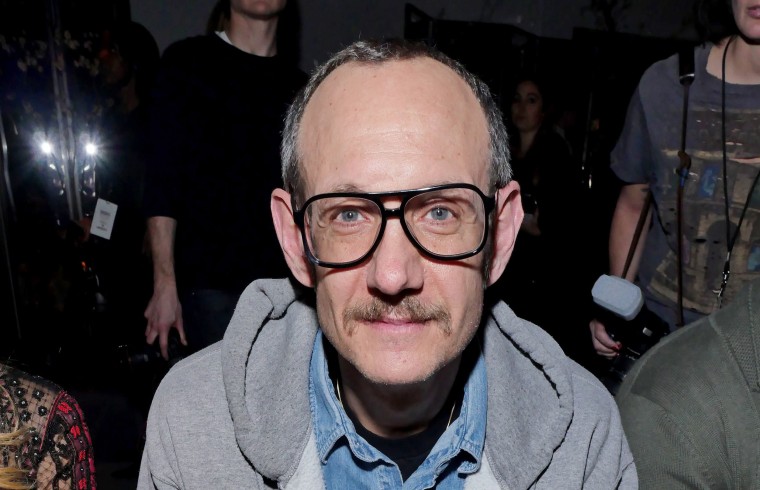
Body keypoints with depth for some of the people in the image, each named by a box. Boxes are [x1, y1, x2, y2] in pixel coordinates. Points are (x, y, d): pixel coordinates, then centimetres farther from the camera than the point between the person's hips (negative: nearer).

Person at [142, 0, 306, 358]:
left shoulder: (297, 86, 16)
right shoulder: (188, 62, 5)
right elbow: (162, 181, -1)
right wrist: (165, 284, -8)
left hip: (287, 283, 4)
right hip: (213, 284, -3)